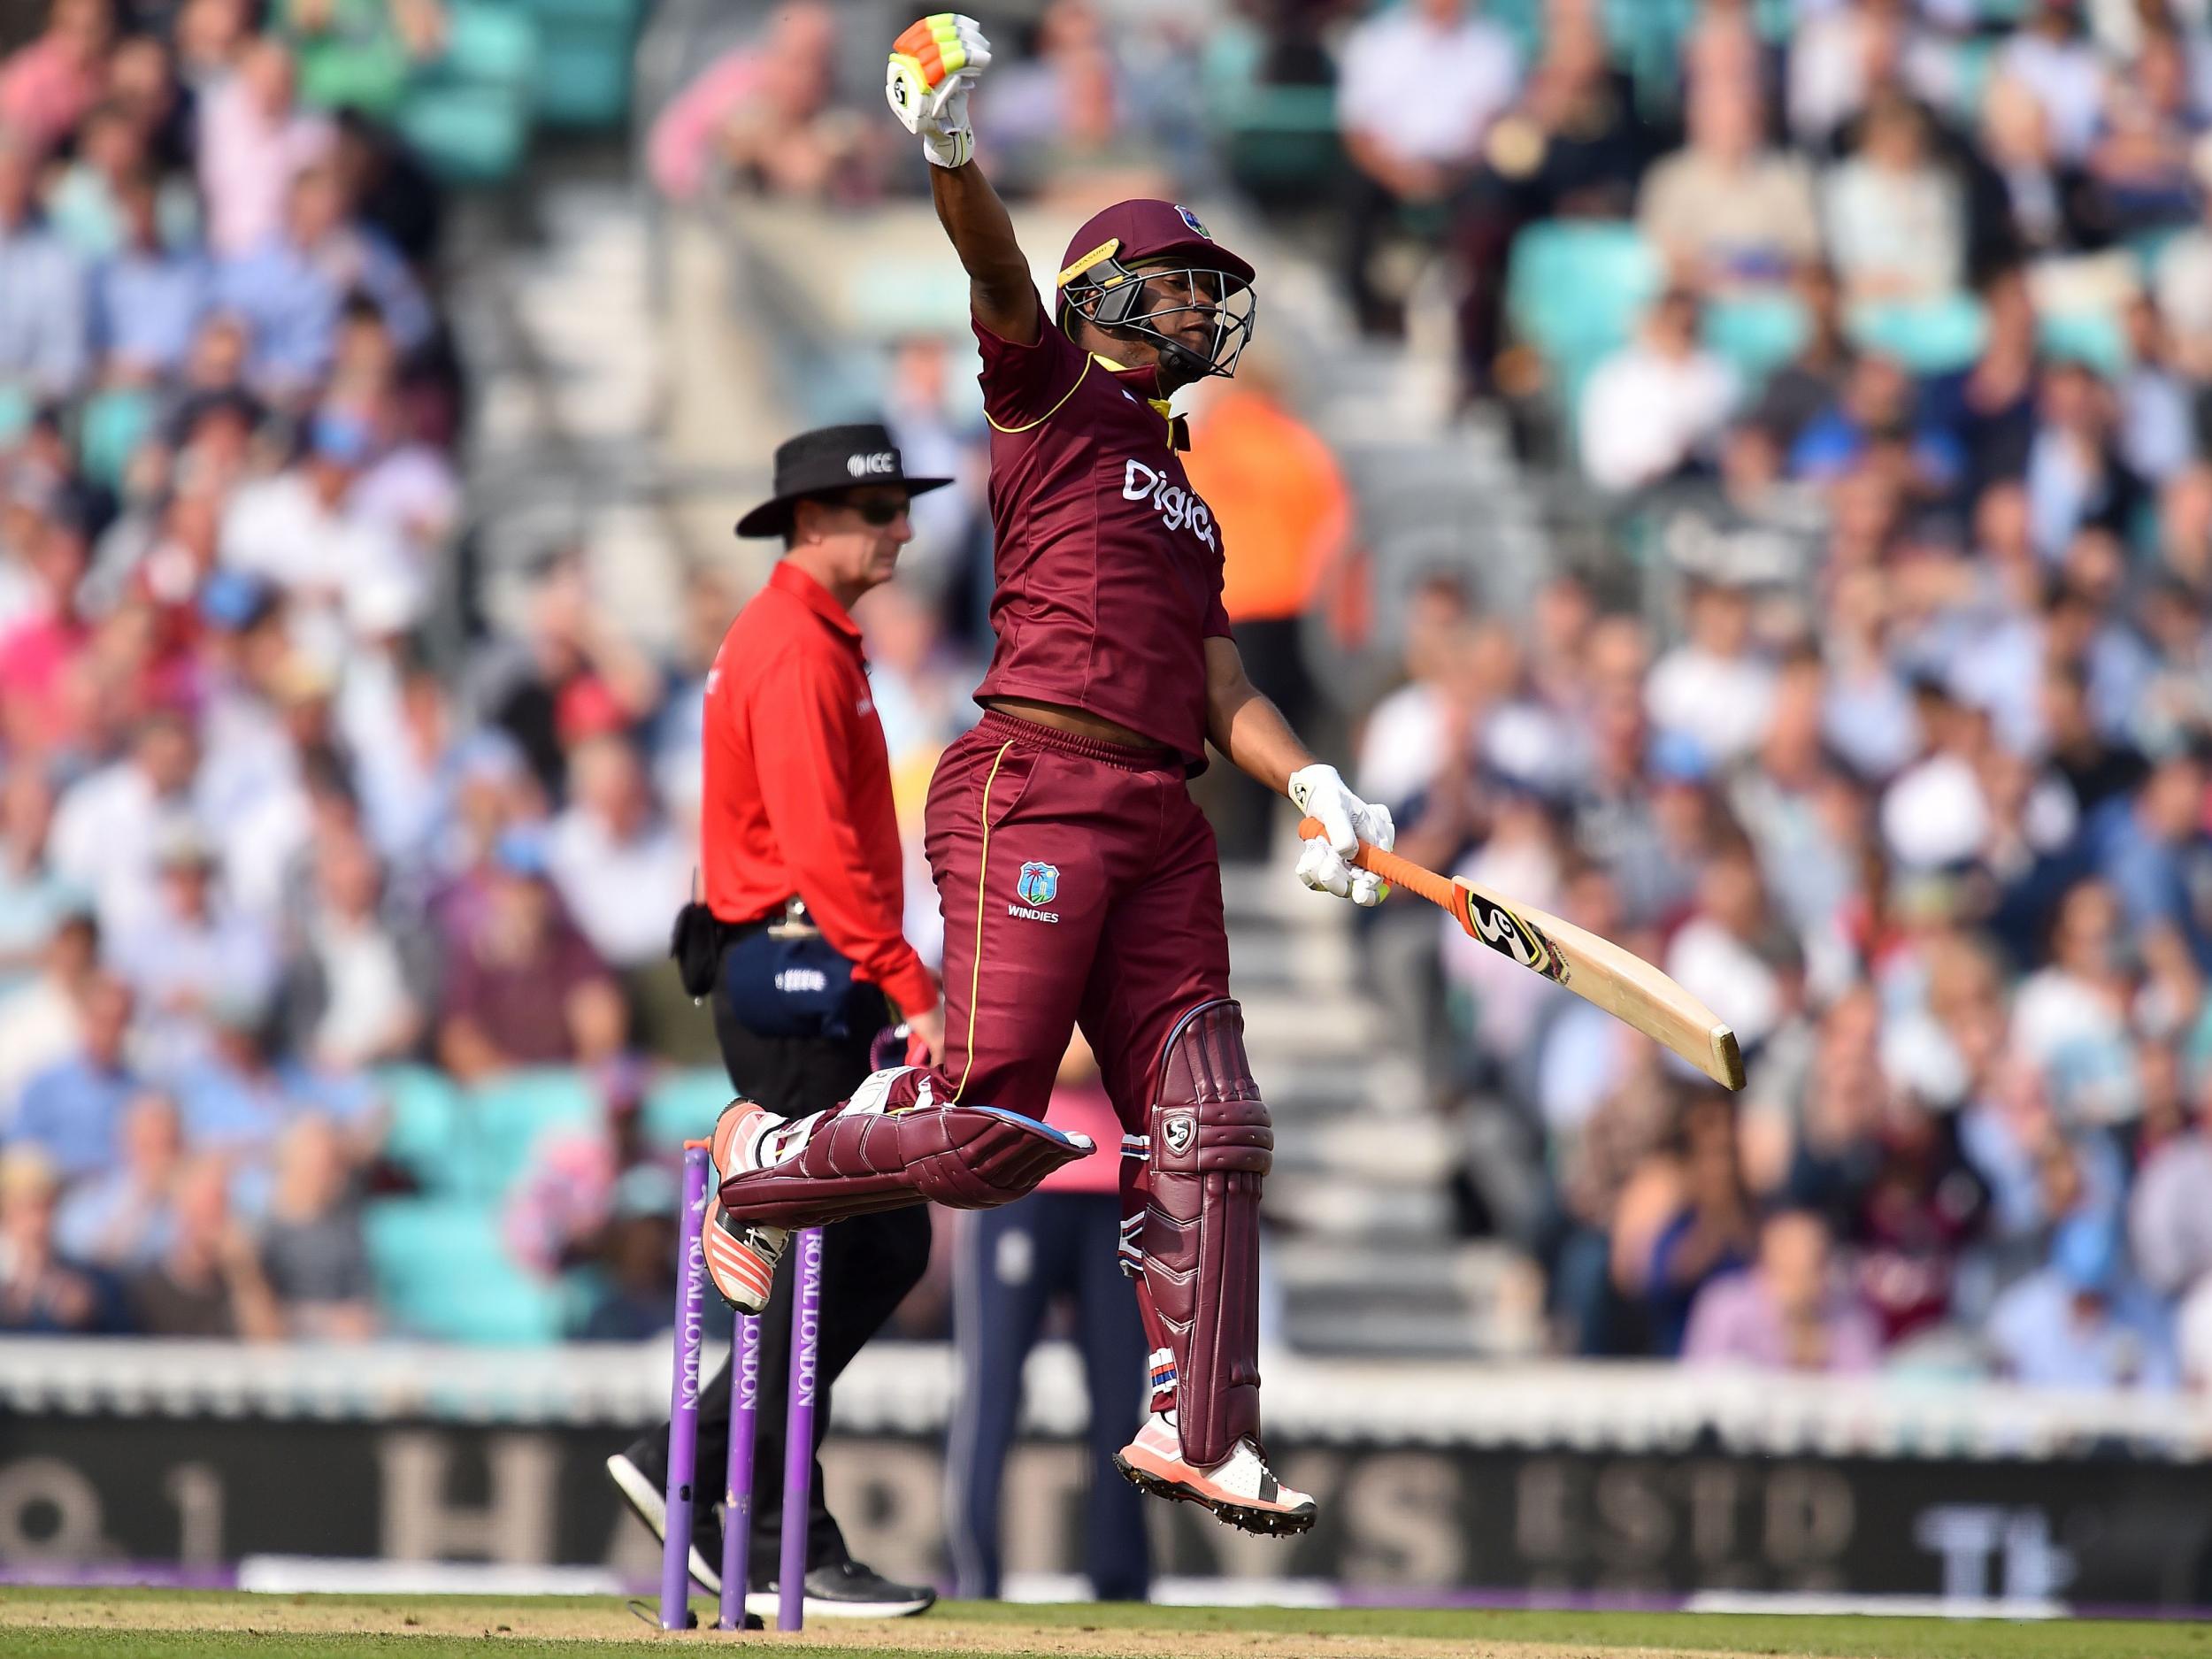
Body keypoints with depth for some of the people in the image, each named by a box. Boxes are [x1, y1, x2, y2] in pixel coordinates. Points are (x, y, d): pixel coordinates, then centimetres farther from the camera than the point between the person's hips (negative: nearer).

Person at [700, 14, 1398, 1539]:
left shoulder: (1184, 501, 27)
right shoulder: (1059, 399, 5)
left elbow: (1224, 692, 22)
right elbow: (1004, 285, -14)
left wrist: (1311, 784, 3)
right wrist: (952, 149, -33)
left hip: (1159, 824, 8)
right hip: (1035, 791, -8)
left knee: (1206, 1129, 1)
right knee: (988, 1127, -12)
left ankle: (1198, 1431, 5)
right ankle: (758, 1161, 14)